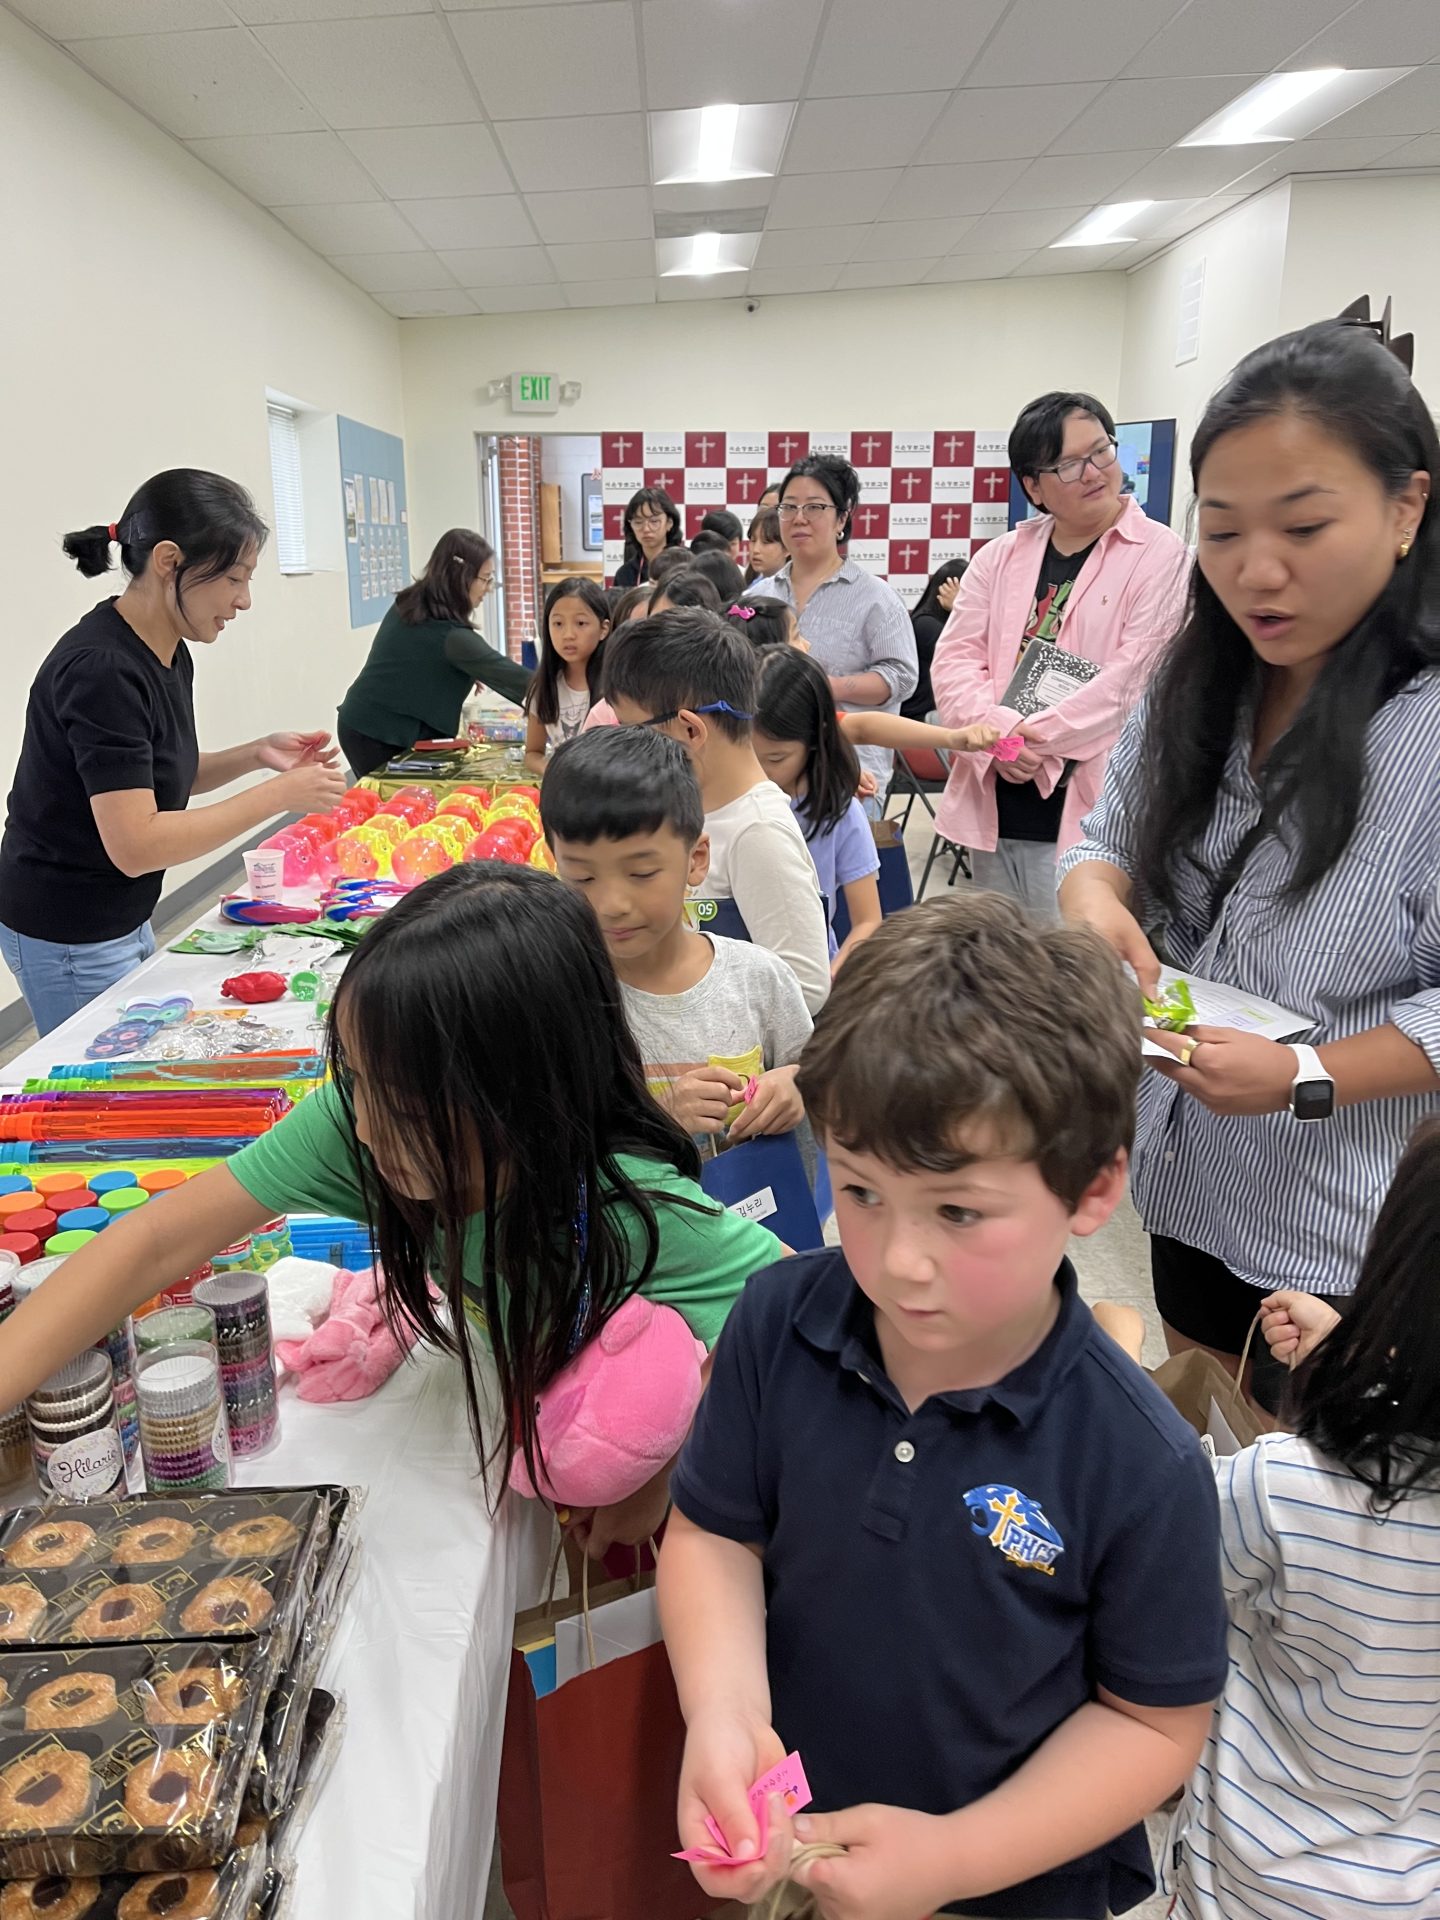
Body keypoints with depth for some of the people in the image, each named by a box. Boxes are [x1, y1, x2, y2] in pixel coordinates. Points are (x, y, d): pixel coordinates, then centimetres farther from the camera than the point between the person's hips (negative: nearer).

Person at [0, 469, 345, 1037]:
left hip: (122, 921, 9)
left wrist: (256, 755, -1)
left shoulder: (168, 654, 3)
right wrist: (280, 794, -24)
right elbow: (135, 845, -29)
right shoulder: (102, 669, -25)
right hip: (69, 940, -9)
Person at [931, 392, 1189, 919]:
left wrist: (1031, 739, -14)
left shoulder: (1159, 555, -3)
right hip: (995, 809, 5)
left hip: (1084, 815, -5)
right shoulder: (1000, 557, 11)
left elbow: (1134, 677, -12)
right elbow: (954, 659, 4)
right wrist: (998, 732, -14)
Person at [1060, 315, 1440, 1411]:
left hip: (1349, 1233, -5)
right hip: (1187, 1179, 6)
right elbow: (1114, 836, 6)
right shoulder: (1198, 690, 0)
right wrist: (1096, 894, -15)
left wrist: (1306, 1079, -29)